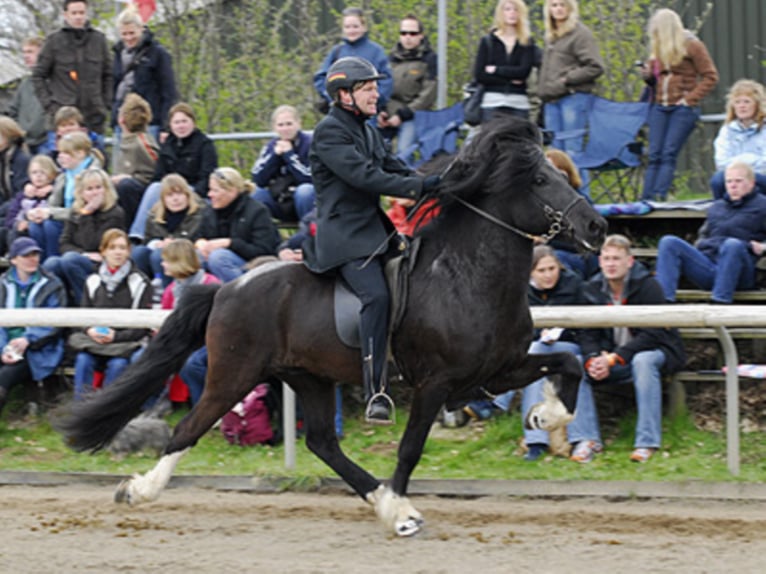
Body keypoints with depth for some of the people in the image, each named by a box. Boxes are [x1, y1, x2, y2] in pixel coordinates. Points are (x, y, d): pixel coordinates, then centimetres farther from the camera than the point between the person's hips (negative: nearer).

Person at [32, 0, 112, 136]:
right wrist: (48, 103, -4)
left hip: (94, 114, 2)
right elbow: (38, 76, 5)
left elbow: (108, 75, 14)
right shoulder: (54, 41, 1)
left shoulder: (99, 40, 8)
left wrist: (106, 103, 5)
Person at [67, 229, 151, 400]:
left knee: (117, 364, -34)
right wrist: (90, 331, -11)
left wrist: (116, 336, -17)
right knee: (83, 359, -28)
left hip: (127, 343, -3)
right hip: (94, 340, 3)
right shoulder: (93, 281, 13)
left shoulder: (139, 282, 1)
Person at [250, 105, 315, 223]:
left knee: (305, 190, -36)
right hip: (281, 206, 4)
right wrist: (275, 155, -14)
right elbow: (258, 180, -4)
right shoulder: (271, 147, 6)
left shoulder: (309, 144, -9)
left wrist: (289, 154, -19)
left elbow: (309, 179, -19)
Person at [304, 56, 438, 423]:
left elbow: (394, 169, 17)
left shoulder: (367, 131, 20)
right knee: (376, 294, -27)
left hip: (373, 228, 10)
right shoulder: (330, 132, -9)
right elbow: (364, 176, -20)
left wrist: (438, 185, 0)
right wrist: (420, 187, -22)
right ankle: (375, 393, -32)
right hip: (343, 234, -10)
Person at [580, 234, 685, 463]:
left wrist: (613, 359, -29)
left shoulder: (648, 287, -15)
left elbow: (652, 335, -21)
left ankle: (647, 442, -41)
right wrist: (592, 360, -24)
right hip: (610, 356, 5)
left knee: (643, 361, -39)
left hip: (654, 351, -5)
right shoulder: (593, 289, 0)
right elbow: (588, 335, 0)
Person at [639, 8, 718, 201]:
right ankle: (646, 199, -9)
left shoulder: (691, 45, -3)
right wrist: (648, 75, 1)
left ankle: (660, 196, -20)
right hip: (659, 107, 5)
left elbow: (710, 77, -4)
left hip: (682, 108, -5)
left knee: (669, 154, -13)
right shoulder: (658, 48, 15)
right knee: (654, 155, -3)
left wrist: (690, 99, -12)